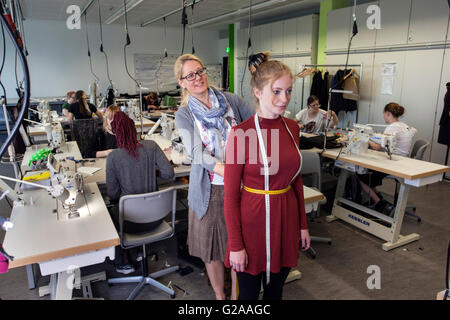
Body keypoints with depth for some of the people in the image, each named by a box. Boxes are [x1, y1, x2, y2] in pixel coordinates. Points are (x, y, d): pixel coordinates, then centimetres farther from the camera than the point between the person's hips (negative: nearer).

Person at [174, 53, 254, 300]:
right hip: (210, 189, -1)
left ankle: (237, 294, 35)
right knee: (212, 246, 13)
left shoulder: (230, 100, 2)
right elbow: (196, 152, -17)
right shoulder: (184, 115, -3)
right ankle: (219, 295, 37)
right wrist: (222, 169, -32)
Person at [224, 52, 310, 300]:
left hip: (286, 219, 5)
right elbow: (231, 194, -13)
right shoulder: (240, 133, -16)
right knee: (249, 292, 15)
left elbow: (296, 179, 11)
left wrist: (303, 224, 13)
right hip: (253, 219, -5)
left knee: (276, 289, 22)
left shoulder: (292, 128, 1)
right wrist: (235, 245, -11)